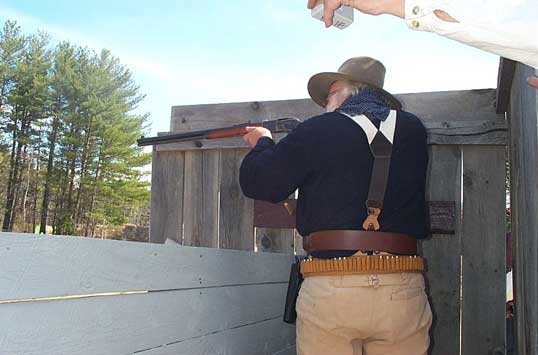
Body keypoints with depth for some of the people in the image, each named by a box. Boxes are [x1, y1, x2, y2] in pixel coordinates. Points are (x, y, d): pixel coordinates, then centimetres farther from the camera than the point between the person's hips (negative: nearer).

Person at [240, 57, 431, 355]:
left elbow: (257, 182, 4)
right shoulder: (414, 130, 8)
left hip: (331, 288, -3)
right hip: (402, 289, 3)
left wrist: (262, 143, 26)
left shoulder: (317, 131, -3)